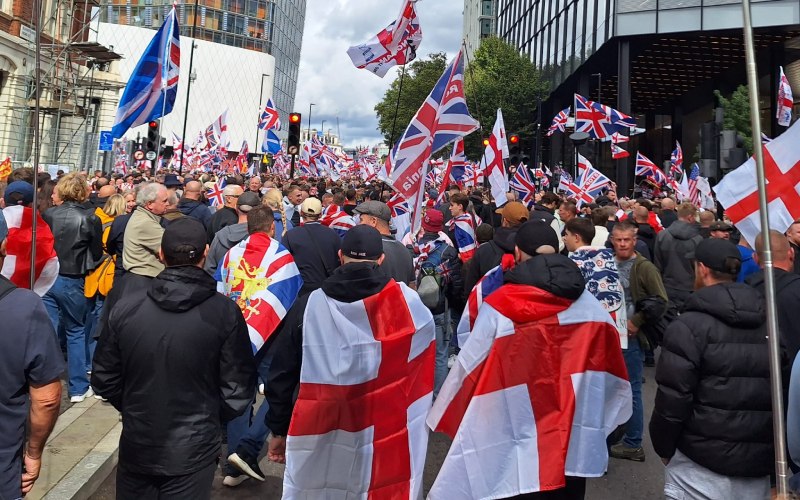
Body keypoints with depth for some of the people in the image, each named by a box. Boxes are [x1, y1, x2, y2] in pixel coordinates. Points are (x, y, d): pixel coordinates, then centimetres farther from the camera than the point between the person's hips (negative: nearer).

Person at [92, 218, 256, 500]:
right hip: (192, 449, -2)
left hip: (136, 445, 3)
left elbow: (104, 378, 1)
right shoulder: (224, 312, -17)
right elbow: (238, 391, -12)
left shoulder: (126, 307, -9)